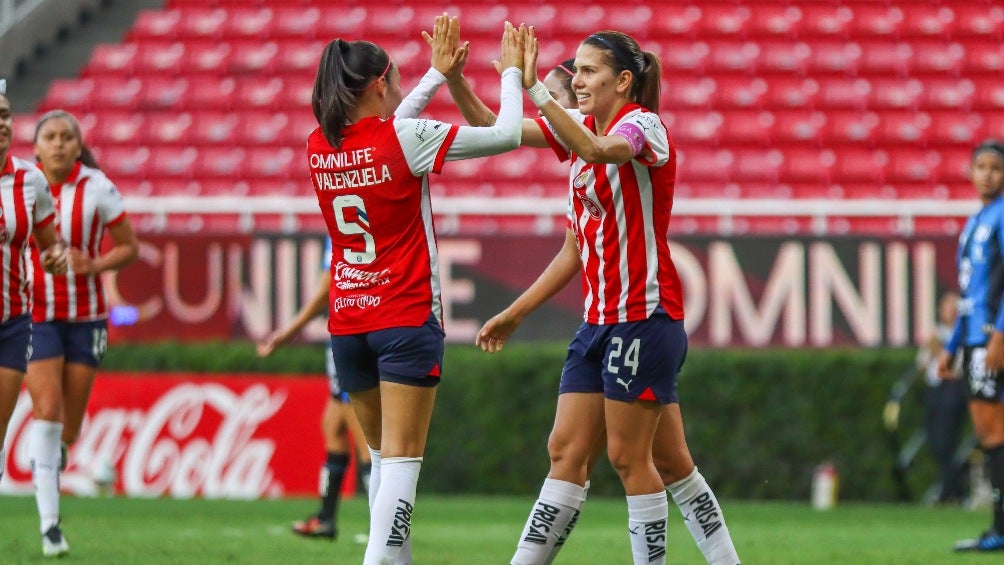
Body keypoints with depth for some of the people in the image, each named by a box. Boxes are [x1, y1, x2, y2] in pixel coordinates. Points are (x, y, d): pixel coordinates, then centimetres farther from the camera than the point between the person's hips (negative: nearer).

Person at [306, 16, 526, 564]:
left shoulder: (320, 148, 3)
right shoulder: (406, 139, -13)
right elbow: (506, 134, -6)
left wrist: (440, 71, 28)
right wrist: (511, 73, 10)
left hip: (347, 323, 6)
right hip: (406, 318, -6)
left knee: (384, 454, 17)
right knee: (401, 458, -8)